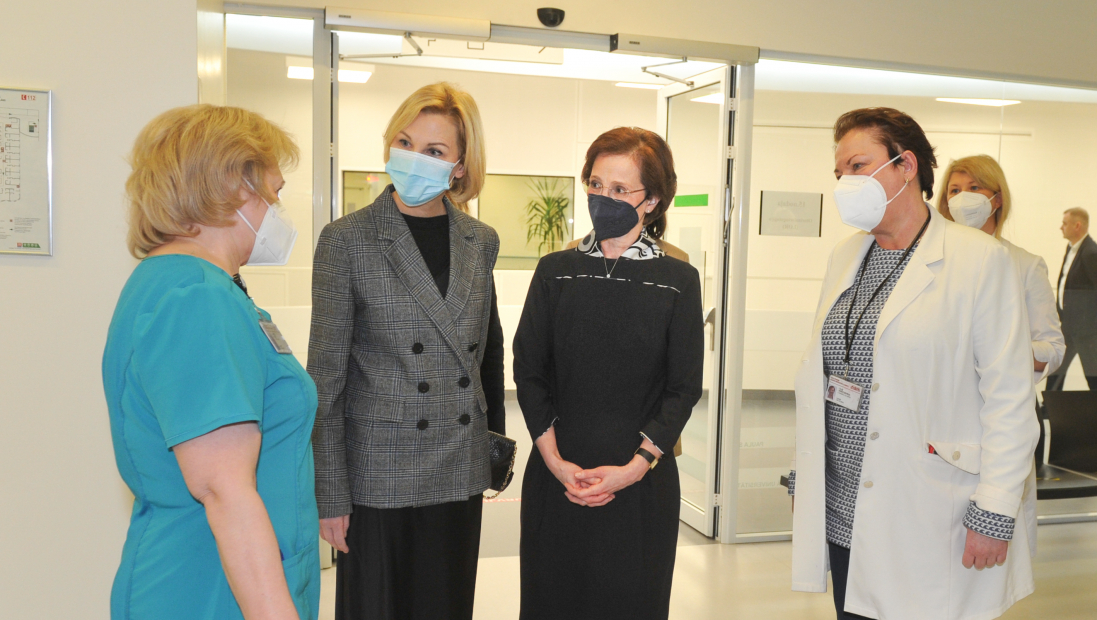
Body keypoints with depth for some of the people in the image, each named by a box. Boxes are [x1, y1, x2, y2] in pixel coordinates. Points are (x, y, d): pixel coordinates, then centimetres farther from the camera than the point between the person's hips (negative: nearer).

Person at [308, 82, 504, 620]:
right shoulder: (347, 240, -7)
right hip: (379, 474, -4)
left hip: (460, 473, 4)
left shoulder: (481, 242, 6)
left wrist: (496, 442, 16)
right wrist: (329, 493, -9)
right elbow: (326, 376, -7)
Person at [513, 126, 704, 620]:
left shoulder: (678, 280, 0)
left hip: (642, 482, -1)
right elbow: (528, 371, 2)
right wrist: (555, 461, -8)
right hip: (557, 476, 1)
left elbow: (684, 388, -2)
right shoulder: (555, 271, 4)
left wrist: (635, 466, -12)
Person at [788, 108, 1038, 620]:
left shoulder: (981, 259, -8)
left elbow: (1010, 399, -10)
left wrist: (995, 514, -13)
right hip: (842, 511, 6)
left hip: (929, 524, -5)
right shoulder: (845, 257, 11)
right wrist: (805, 478, 13)